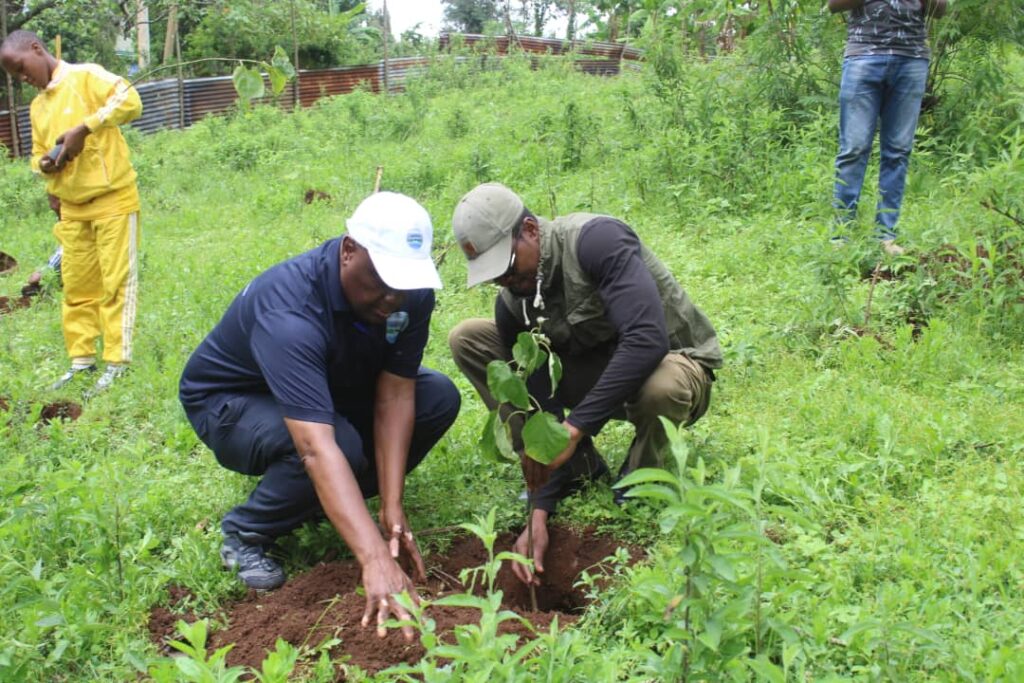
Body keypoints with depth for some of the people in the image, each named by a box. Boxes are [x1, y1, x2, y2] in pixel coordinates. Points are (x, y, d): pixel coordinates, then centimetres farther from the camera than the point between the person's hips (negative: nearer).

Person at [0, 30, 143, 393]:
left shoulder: (85, 76, -7)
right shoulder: (37, 106, 14)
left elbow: (130, 101, -21)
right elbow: (38, 153, 21)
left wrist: (82, 129, -25)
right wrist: (44, 164, -4)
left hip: (112, 199, -7)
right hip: (72, 207, 7)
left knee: (116, 282, -2)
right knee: (76, 285, 10)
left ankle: (116, 363, 2)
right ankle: (82, 359, 20)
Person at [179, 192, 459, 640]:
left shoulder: (409, 292, -21)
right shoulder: (290, 312, -41)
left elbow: (394, 396, -20)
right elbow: (317, 448, -50)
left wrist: (392, 510, -29)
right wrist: (375, 559, -57)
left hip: (332, 389, 7)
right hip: (229, 401, -6)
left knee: (438, 397, -13)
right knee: (340, 444, -36)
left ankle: (328, 505, 3)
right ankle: (244, 535, -8)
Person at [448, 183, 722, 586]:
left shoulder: (596, 240, -28)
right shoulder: (511, 302, -9)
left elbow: (648, 341, -39)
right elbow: (540, 404, -10)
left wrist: (575, 427, -40)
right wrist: (540, 512, -19)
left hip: (675, 361, -6)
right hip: (597, 369, 6)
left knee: (658, 387, -45)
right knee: (466, 339, -5)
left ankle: (643, 475, -7)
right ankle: (578, 467, -1)